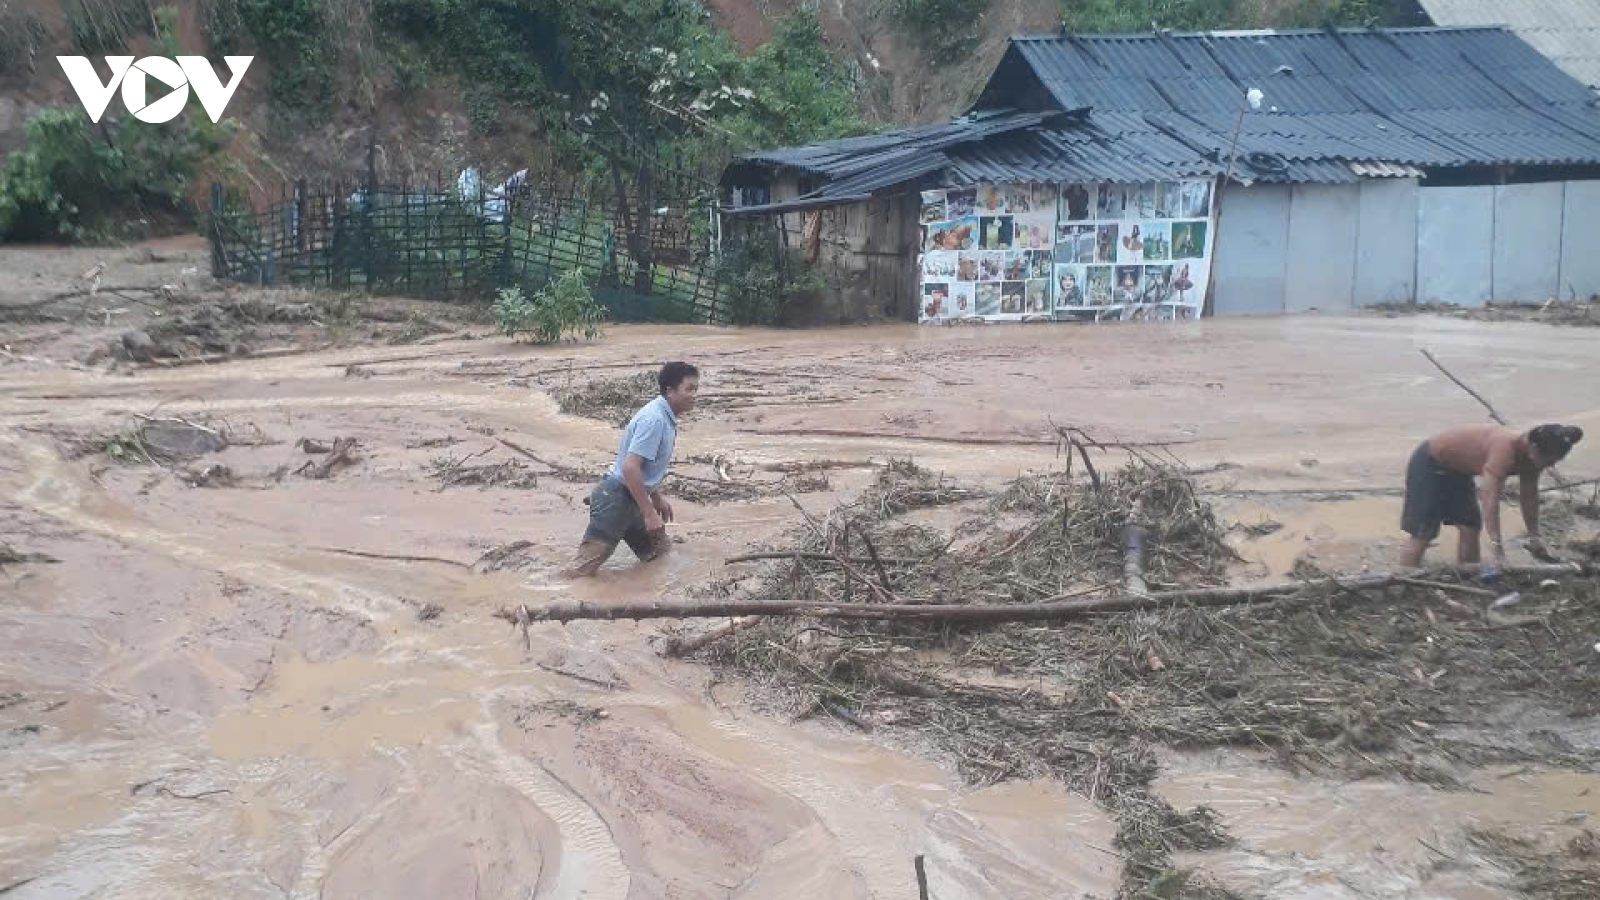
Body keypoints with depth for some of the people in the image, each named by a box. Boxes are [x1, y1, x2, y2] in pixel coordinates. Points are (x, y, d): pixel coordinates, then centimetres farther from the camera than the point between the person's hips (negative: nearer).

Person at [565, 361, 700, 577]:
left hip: (632, 497, 10)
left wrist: (657, 499, 27)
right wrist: (649, 513, -25)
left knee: (658, 551, 18)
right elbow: (630, 467, -28)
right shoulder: (654, 419, -22)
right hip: (616, 497, -10)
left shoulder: (666, 418, 9)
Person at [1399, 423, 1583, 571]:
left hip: (1457, 470, 9)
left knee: (1470, 528, 5)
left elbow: (1530, 497, 4)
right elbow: (1490, 499, -42)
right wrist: (1498, 550, -45)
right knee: (1423, 534, -9)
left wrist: (1534, 538, 6)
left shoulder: (1529, 453, -9)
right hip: (1430, 463, -9)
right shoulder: (1505, 450, -36)